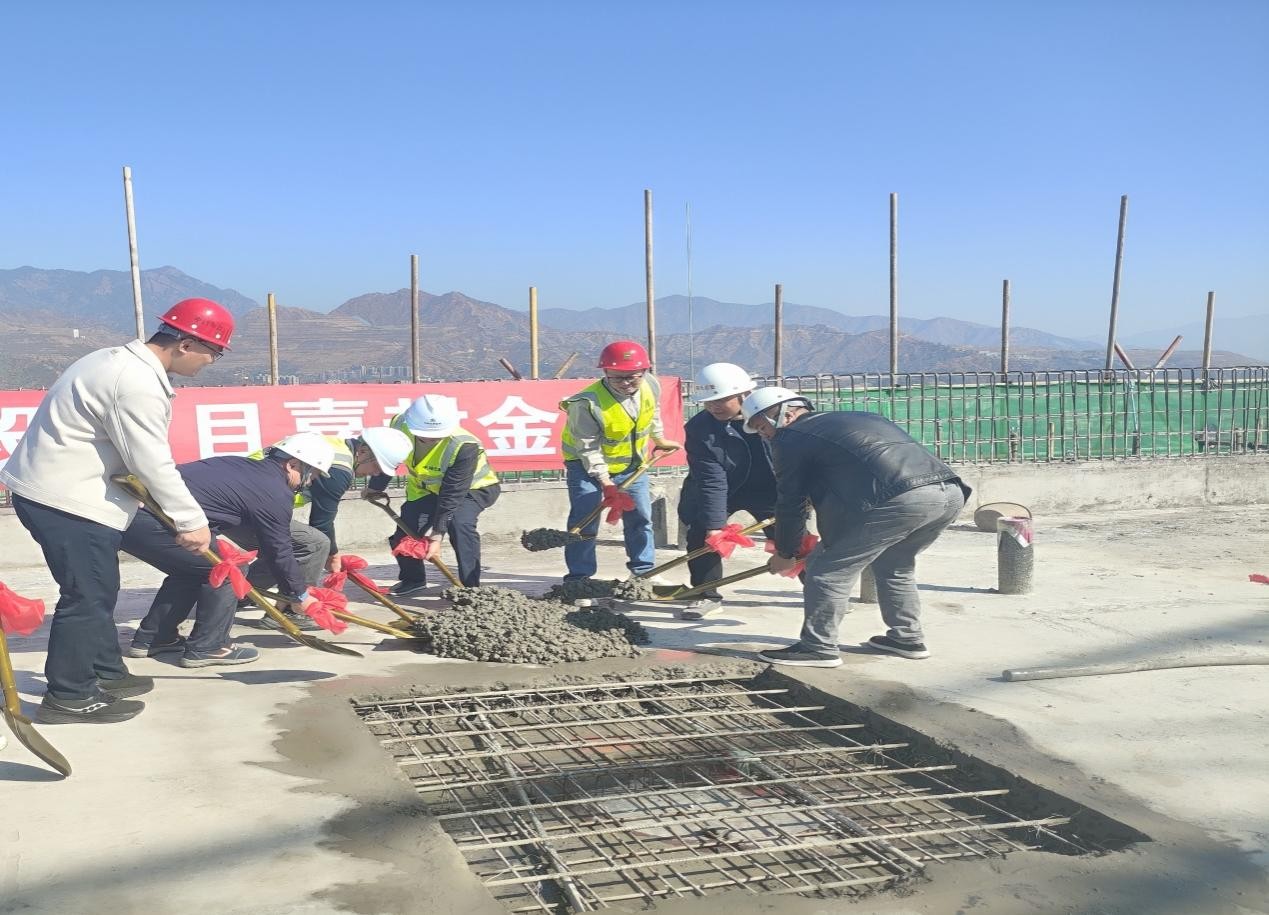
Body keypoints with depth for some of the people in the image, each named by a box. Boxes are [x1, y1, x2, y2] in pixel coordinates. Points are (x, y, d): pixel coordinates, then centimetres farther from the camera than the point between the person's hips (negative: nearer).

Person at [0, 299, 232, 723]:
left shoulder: (123, 361, 11)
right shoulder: (138, 384, -24)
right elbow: (153, 465, -22)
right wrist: (192, 521, -14)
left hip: (51, 487, 11)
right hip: (66, 498, -11)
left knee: (98, 589, 18)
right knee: (86, 594, -3)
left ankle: (107, 673, 30)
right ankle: (69, 696, 6)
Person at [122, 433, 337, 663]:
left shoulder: (239, 465, 22)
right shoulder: (275, 494, -5)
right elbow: (280, 553, 3)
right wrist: (300, 596, 19)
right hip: (154, 525, -9)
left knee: (192, 570, 25)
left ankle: (151, 639, 32)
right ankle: (207, 647, 6)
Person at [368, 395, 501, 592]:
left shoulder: (464, 447, -40)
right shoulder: (399, 426, -26)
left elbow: (451, 496, -35)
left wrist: (438, 533, -35)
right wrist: (376, 486, 12)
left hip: (473, 487, -5)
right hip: (425, 488, 5)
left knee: (459, 522, -33)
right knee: (405, 531, -5)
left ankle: (470, 586, -22)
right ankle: (413, 580, 26)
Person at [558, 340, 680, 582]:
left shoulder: (651, 386, -14)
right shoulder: (587, 404, -32)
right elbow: (589, 449, -26)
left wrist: (659, 439, 23)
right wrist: (605, 482, -29)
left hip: (631, 463, 5)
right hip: (588, 465, -5)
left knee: (641, 517, 9)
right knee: (585, 521, -9)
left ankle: (644, 570, 24)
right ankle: (579, 576, 1)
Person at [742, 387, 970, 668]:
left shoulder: (791, 438, 9)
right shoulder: (857, 419, 34)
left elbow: (790, 502, 10)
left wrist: (784, 554, 23)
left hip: (902, 499, -9)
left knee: (829, 567, 3)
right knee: (893, 565, 29)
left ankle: (818, 647, 6)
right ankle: (907, 638, 33)